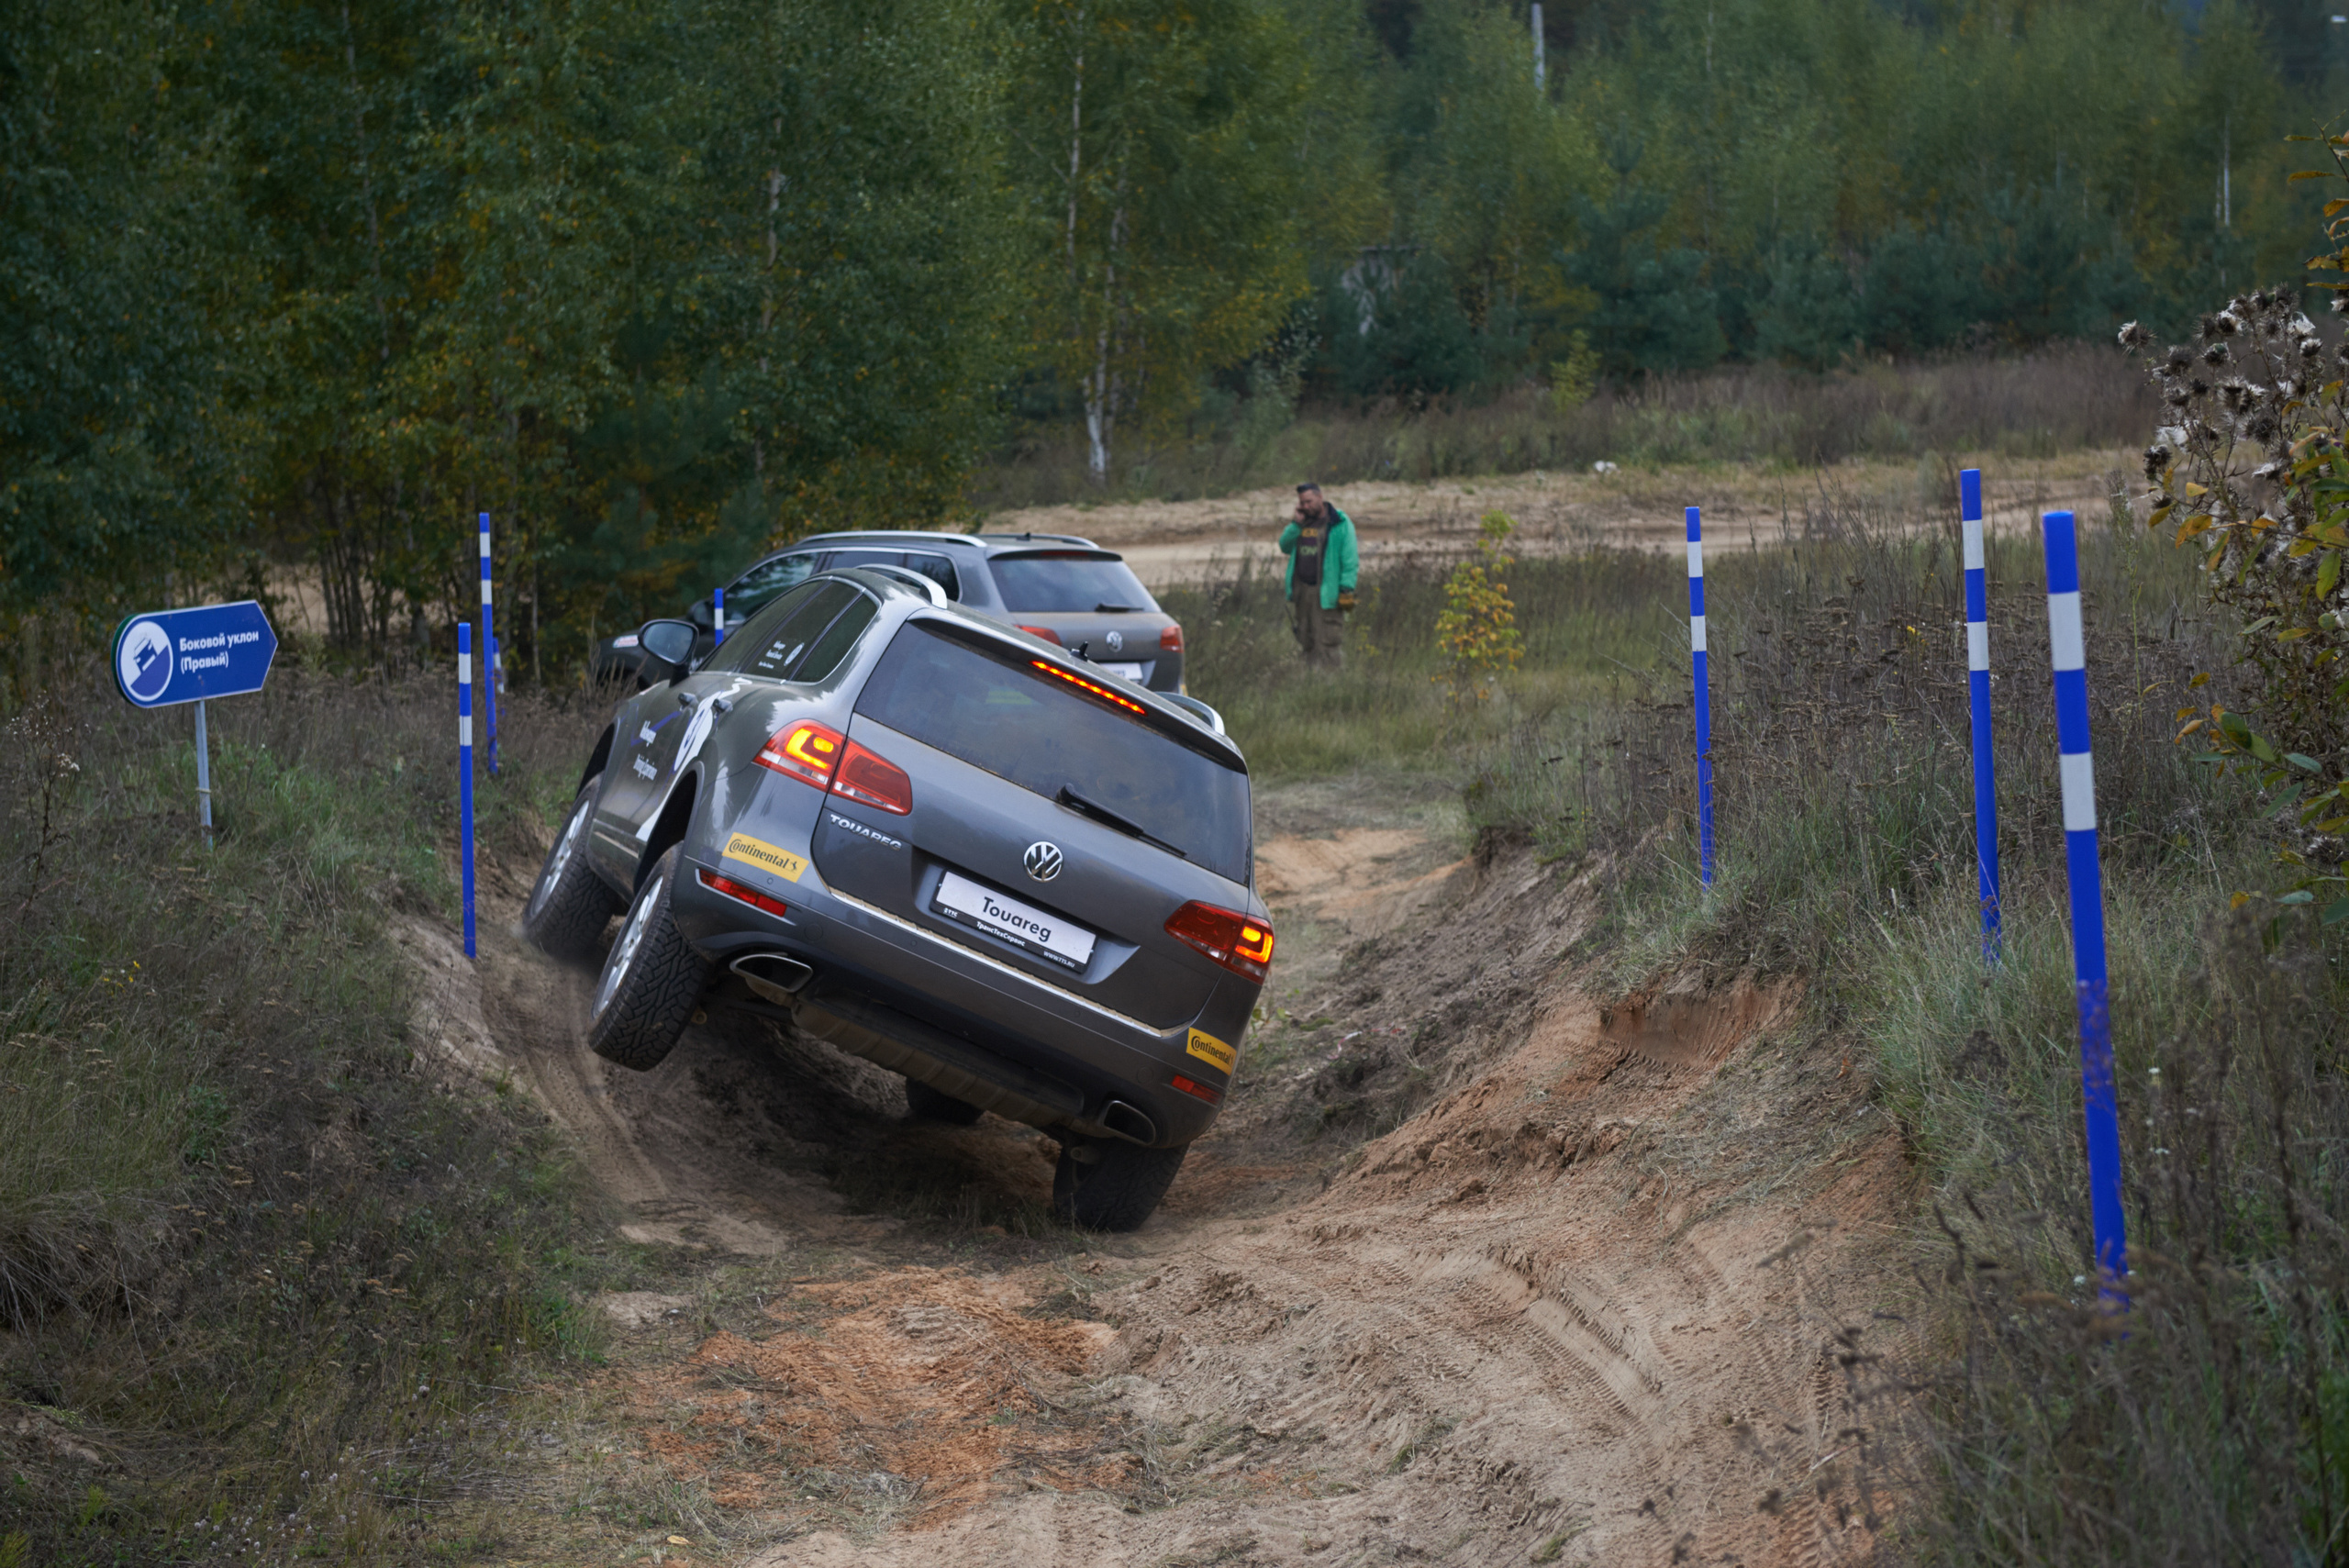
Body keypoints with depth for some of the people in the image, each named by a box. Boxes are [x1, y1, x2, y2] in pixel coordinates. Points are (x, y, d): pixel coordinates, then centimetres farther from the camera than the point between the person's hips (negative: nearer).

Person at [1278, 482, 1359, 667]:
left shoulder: (1340, 523, -4)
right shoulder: (1303, 523, 16)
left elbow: (1350, 559, -7)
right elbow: (1285, 546, 12)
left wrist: (1347, 589, -14)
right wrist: (1297, 524, 0)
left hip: (1326, 594, -6)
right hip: (1301, 592, 6)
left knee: (1329, 644, -11)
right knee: (1307, 644, 8)